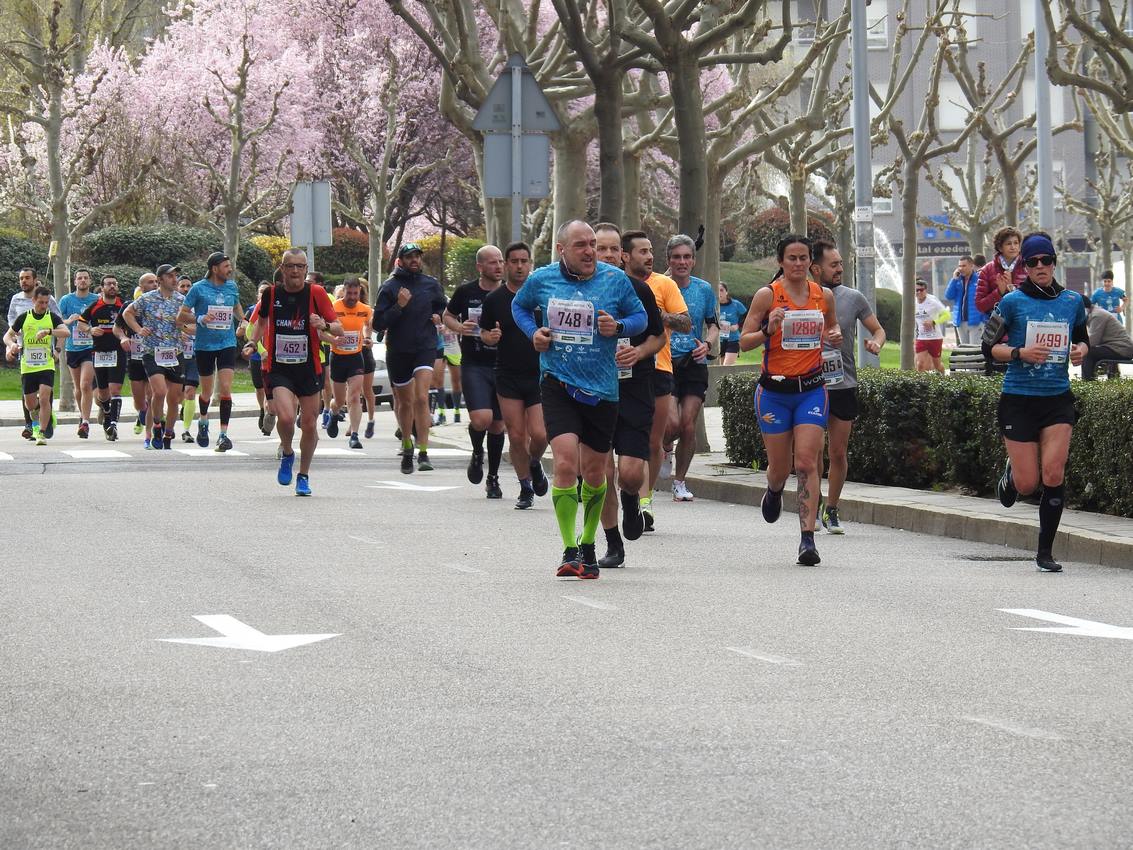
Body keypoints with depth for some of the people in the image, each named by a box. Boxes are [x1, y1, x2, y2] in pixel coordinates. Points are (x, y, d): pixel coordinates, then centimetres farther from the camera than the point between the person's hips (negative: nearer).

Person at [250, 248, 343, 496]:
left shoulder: (316, 293, -6)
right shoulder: (271, 293, -1)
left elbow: (339, 329, -6)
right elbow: (262, 320, 21)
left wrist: (325, 326, -26)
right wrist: (253, 343, 9)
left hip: (309, 368, 1)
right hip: (278, 368, -1)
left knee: (309, 425, 5)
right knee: (286, 417, -21)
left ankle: (303, 476, 25)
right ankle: (286, 454, 10)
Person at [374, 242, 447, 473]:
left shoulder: (431, 284, 6)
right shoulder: (390, 287, -2)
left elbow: (443, 307, 25)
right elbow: (378, 322, -7)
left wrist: (438, 316, 3)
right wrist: (399, 306, -19)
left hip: (425, 348, 0)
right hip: (397, 350, 0)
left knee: (421, 398, -17)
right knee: (405, 402, 13)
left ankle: (423, 453, -19)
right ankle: (407, 447, 35)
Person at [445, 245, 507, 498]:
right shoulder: (466, 292, 0)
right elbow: (447, 316, 15)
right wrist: (459, 327, -7)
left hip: (503, 366, 2)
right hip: (474, 365, -2)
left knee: (497, 425, 7)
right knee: (481, 418, -20)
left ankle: (493, 478, 21)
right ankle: (477, 453, 13)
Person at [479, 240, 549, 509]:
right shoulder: (494, 299, 3)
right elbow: (484, 332, 13)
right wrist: (490, 337, -8)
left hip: (540, 375, -1)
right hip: (507, 376, 1)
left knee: (539, 434, -11)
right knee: (516, 436, -2)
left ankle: (535, 464, 23)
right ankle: (526, 488, 14)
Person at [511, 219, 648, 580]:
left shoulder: (615, 279, -2)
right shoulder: (542, 279, 0)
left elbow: (640, 316, 10)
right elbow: (519, 305, 20)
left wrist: (618, 327, -11)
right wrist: (532, 333, 1)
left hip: (602, 388, 1)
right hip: (558, 386, -1)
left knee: (593, 471, 11)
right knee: (565, 463, -17)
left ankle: (587, 545, 32)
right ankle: (569, 551, -11)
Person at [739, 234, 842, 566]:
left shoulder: (824, 296, 5)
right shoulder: (767, 295, -5)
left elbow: (833, 332, 21)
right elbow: (744, 342, -3)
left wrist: (835, 337, -2)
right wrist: (768, 330, -22)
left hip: (812, 388, 1)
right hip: (775, 389, -1)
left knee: (807, 462, -12)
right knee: (780, 467, 6)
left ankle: (807, 539, -13)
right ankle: (774, 490, 45)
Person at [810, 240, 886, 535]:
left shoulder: (853, 298, 3)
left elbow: (878, 329, 12)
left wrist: (876, 343, -10)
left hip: (844, 386, 2)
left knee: (839, 452, 5)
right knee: (814, 450, -6)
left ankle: (831, 509, 19)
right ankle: (814, 504, 10)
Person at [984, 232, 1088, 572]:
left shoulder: (1072, 301, 6)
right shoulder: (1012, 302, -4)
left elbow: (1082, 338, 22)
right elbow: (989, 347, -1)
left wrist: (1080, 350, -1)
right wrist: (1021, 353, -18)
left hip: (1058, 398, 2)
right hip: (1019, 400, -2)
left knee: (1054, 474, -12)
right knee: (1028, 484, -3)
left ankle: (1045, 552, 1)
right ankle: (1011, 470, 37)